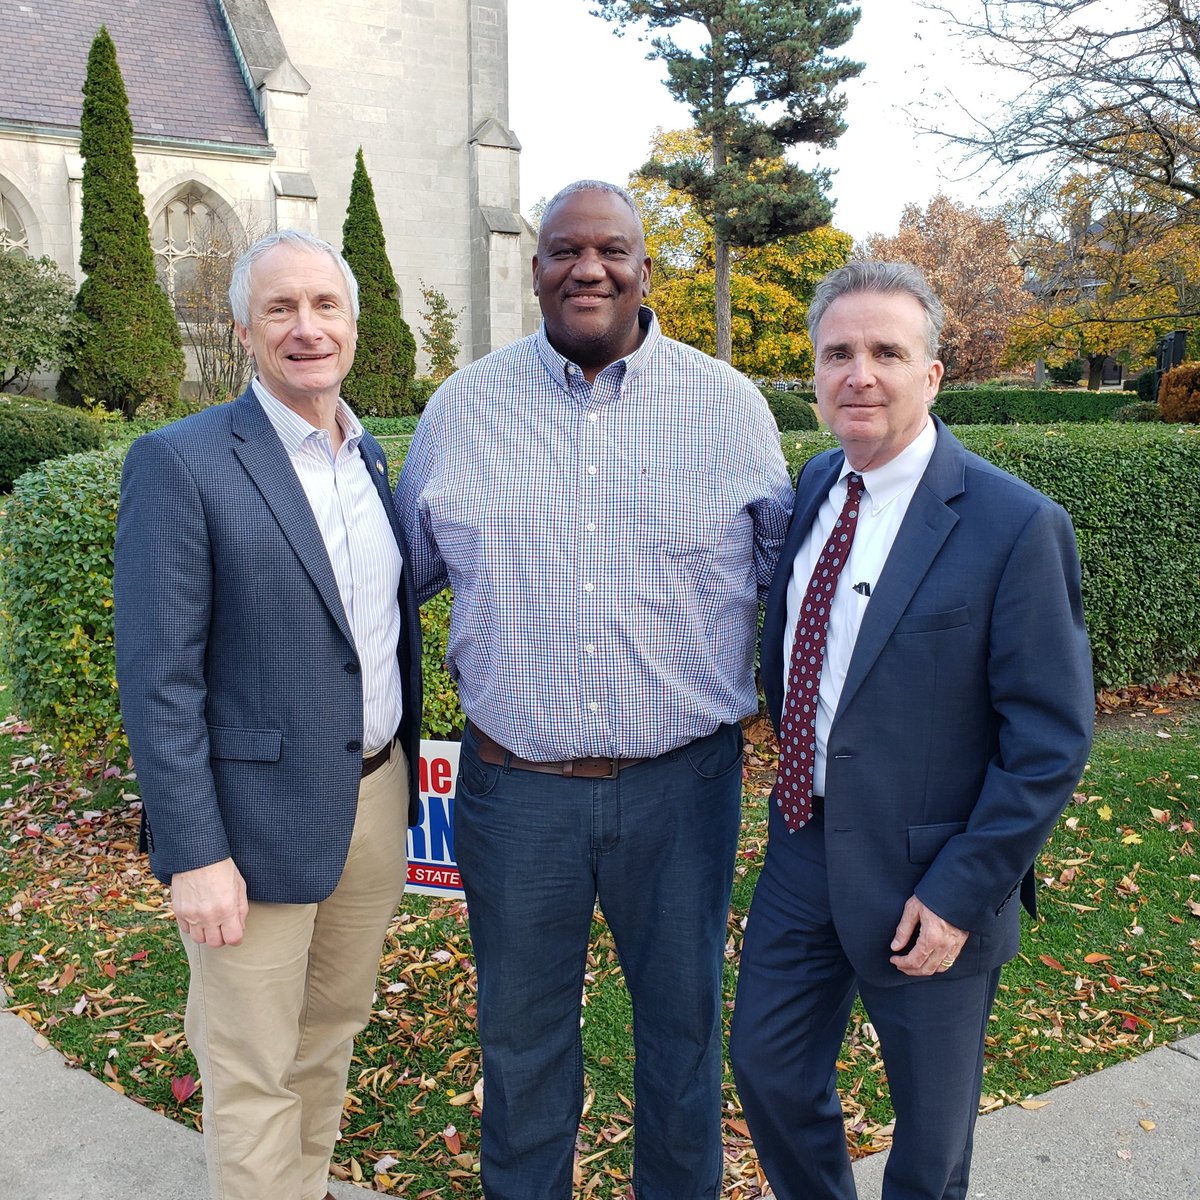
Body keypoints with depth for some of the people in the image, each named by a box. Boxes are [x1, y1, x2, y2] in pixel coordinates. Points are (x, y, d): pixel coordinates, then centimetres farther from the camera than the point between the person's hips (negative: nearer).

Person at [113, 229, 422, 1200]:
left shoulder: (370, 455, 7)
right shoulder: (181, 464, -14)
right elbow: (159, 680, -15)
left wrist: (404, 771, 13)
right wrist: (195, 857, -16)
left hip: (376, 799, 7)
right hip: (261, 819, -6)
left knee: (334, 1029, 24)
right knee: (255, 1081, 10)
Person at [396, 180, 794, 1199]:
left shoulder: (730, 406, -1)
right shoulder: (463, 406, 1)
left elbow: (788, 570, 9)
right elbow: (399, 569, 12)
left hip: (683, 780, 0)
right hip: (515, 784, 1)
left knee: (683, 1020, 19)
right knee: (521, 1029, 19)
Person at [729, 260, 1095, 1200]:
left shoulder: (1015, 526, -18)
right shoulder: (817, 486, 2)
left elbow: (1051, 740, -16)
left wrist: (959, 893, -17)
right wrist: (794, 769, 10)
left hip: (925, 883, -5)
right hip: (804, 847, 6)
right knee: (768, 1068, 21)